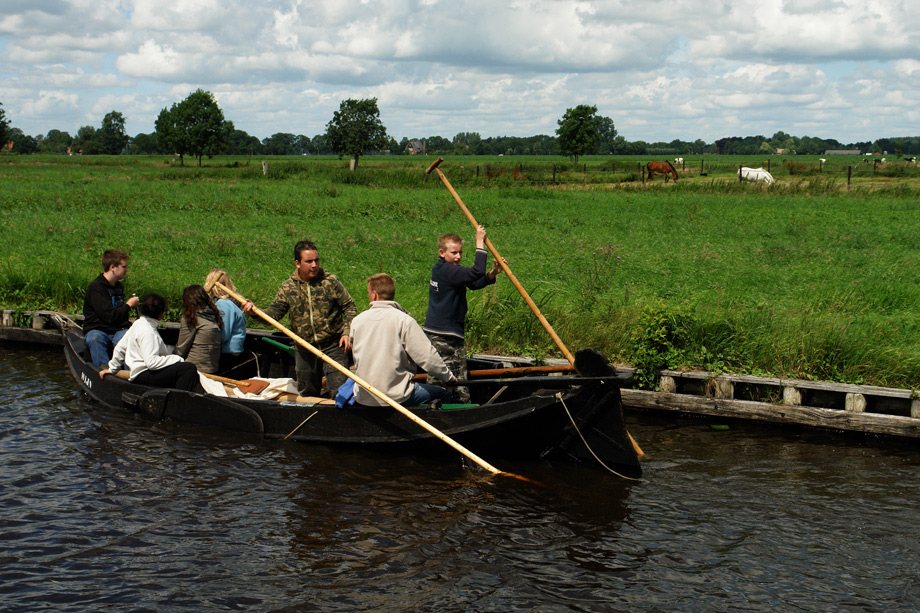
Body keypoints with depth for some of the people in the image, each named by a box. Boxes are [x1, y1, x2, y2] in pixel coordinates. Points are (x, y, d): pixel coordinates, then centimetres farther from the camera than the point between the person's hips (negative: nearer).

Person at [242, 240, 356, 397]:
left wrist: (347, 332, -11)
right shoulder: (288, 288, 4)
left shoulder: (331, 281, -2)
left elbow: (349, 307, 1)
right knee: (307, 395, 13)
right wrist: (255, 311, -17)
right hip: (305, 352, 3)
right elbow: (273, 313, 2)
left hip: (333, 348, -3)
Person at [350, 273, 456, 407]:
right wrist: (449, 377, 4)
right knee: (445, 394, 8)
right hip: (396, 396, -5)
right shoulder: (404, 320, -10)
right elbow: (427, 357, -11)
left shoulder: (357, 321, 4)